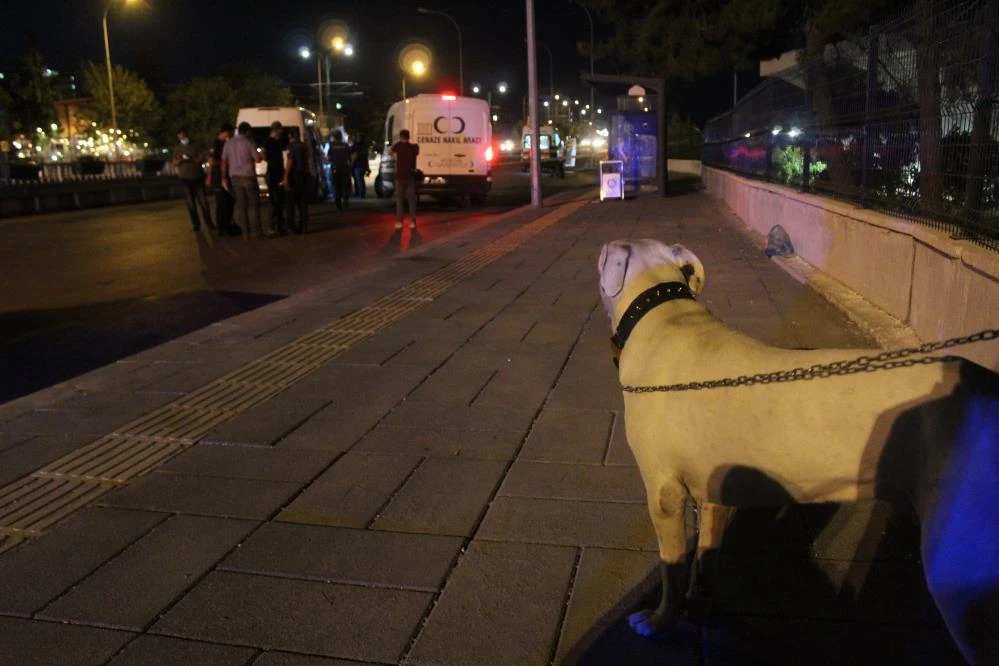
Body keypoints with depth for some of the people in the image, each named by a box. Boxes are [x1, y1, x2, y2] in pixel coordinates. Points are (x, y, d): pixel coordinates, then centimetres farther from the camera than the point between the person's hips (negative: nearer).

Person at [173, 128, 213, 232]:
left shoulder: (195, 146, 5)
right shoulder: (177, 149, 10)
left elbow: (202, 159, -4)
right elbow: (174, 163, 5)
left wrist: (191, 159, -19)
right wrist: (181, 160, -15)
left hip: (198, 177, -2)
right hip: (185, 179, 2)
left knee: (203, 201, -4)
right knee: (191, 203, 1)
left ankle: (208, 222, 4)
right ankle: (196, 224, 6)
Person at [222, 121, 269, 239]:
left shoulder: (229, 143, 8)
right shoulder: (249, 142, -7)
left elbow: (224, 161, 7)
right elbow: (257, 159, -9)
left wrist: (224, 178, 10)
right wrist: (261, 156, 13)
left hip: (234, 177, 5)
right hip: (248, 176, -4)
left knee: (241, 204, 6)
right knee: (253, 204, -1)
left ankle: (245, 232, 5)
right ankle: (258, 231, -2)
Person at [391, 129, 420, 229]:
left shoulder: (398, 145, -5)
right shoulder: (414, 147, 2)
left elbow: (391, 152, 12)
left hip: (400, 176, -2)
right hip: (410, 177, 2)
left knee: (399, 200, 5)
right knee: (411, 200, 5)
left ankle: (399, 222, 1)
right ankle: (412, 222, 1)